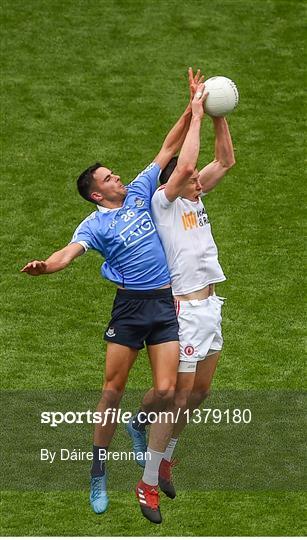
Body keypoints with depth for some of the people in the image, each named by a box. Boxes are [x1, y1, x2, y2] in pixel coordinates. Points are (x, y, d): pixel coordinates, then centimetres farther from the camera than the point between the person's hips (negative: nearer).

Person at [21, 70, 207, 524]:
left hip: (165, 304, 3)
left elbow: (169, 152, 16)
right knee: (113, 389, -3)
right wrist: (44, 265, -44)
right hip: (129, 307, -3)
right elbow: (69, 252, -22)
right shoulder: (95, 224, -4)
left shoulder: (139, 194, 10)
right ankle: (98, 474, 5)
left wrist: (193, 111, 11)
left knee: (165, 391, -7)